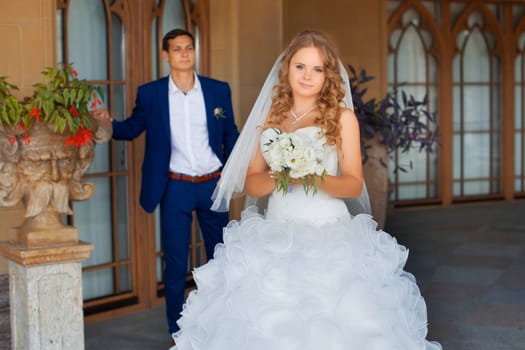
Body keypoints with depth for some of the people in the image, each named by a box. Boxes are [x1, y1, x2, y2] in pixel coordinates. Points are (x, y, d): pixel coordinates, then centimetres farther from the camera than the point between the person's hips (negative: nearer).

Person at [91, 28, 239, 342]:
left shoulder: (219, 90, 0)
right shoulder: (150, 94, -3)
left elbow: (231, 134, 7)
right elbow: (133, 128, 6)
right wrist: (109, 123, -14)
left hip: (213, 185, 2)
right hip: (175, 188, -2)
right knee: (175, 264, 5)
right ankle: (178, 331, 20)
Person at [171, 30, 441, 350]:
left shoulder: (342, 117, 3)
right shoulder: (270, 117, 13)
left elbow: (354, 184, -2)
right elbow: (251, 182, 9)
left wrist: (313, 179, -21)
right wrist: (278, 179, -13)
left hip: (328, 235, -3)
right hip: (275, 236, 3)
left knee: (328, 324, -12)